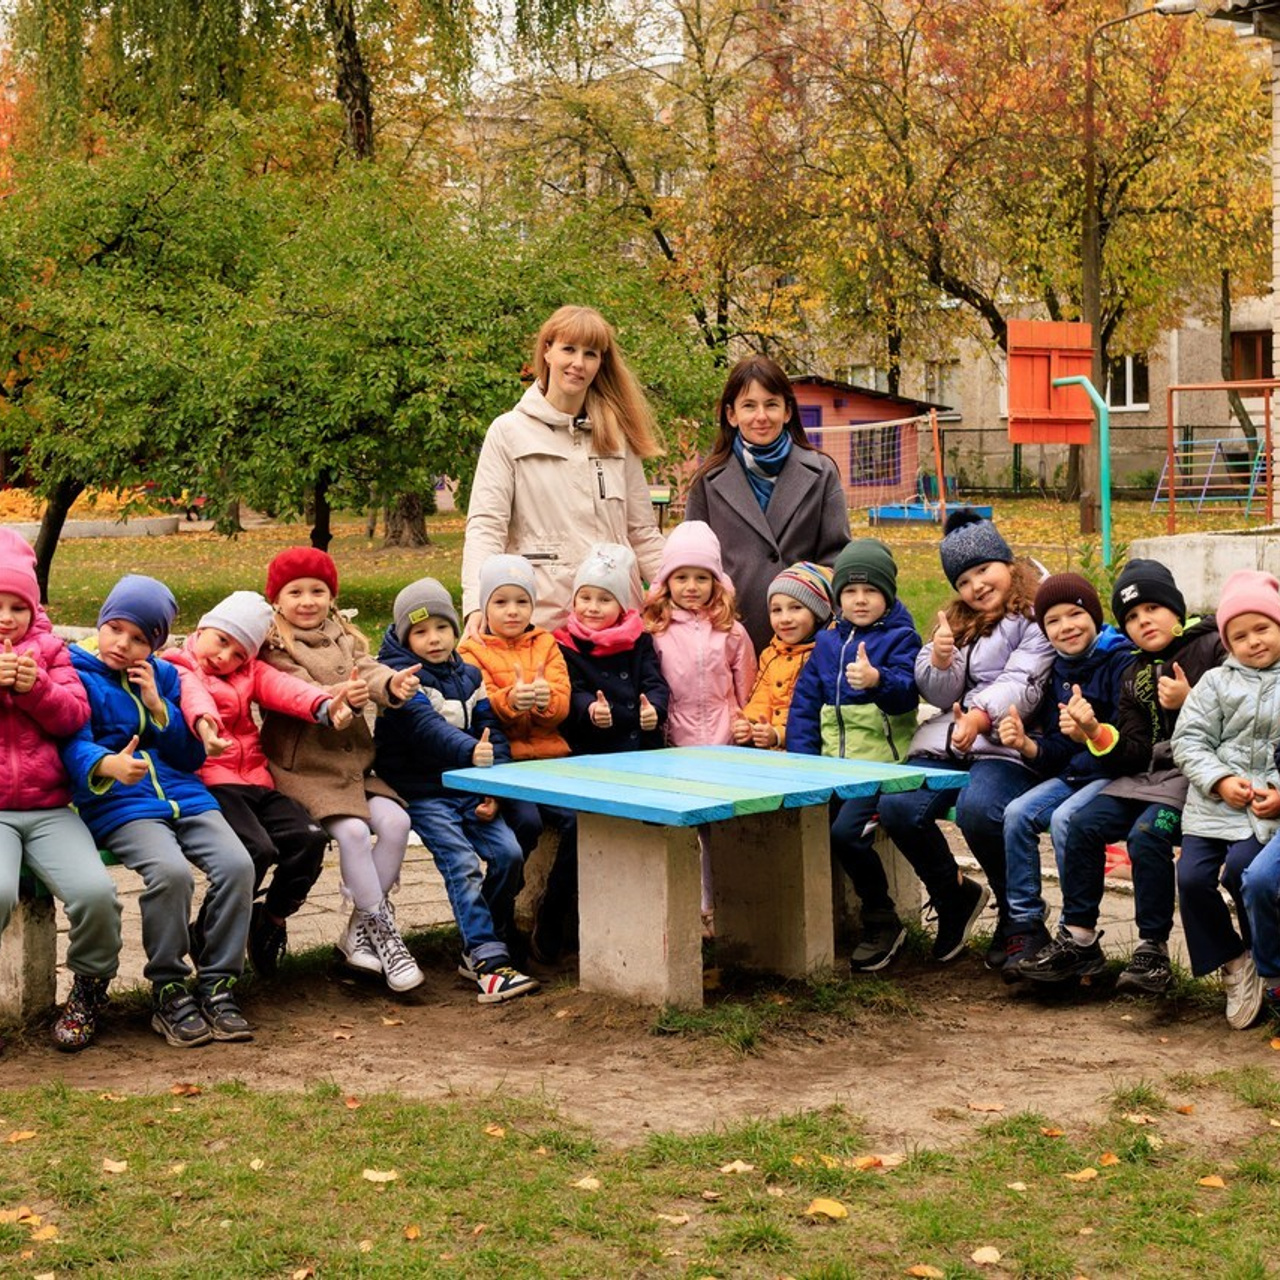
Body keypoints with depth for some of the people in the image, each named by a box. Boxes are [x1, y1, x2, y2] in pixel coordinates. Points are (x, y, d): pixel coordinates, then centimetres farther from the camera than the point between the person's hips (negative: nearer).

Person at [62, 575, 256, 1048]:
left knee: (237, 865, -22)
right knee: (170, 872, -33)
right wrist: (108, 765, -35)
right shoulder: (75, 672, 4)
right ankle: (169, 994, -14)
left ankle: (217, 987, -10)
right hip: (117, 804, -5)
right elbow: (74, 745, -12)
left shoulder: (163, 677, 18)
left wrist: (157, 704, 0)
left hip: (183, 795, 5)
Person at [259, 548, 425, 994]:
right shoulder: (273, 647, 0)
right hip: (302, 768, -6)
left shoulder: (345, 639, 16)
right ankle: (381, 929, -12)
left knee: (395, 821, -14)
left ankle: (359, 931, -3)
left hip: (354, 763, 6)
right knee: (353, 830, -25)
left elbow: (368, 671, -4)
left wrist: (393, 684, -28)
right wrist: (337, 697, -37)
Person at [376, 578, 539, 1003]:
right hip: (423, 794, -5)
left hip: (469, 789, 6)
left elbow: (491, 730, 9)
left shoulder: (469, 675, 13)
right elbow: (426, 727, -24)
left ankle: (482, 948, 4)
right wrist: (470, 751, -40)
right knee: (462, 864, -21)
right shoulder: (400, 675, -7)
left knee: (508, 852, -11)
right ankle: (488, 961, -25)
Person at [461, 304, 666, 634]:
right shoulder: (509, 432, 3)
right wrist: (478, 603, -19)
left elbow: (642, 533, 15)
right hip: (541, 615, -3)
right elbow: (485, 526, -4)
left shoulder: (617, 437, 13)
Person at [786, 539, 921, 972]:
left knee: (846, 832, -26)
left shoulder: (900, 638, 2)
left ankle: (883, 922, -5)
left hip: (880, 763, -5)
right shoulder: (827, 643, 17)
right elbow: (804, 704, 16)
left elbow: (907, 692, -16)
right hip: (831, 766, 6)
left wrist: (877, 681, -38)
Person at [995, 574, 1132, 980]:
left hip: (1115, 774, -7)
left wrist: (1094, 733, -37)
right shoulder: (1059, 671, 12)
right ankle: (1026, 928, -9)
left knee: (1064, 818, -29)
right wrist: (1026, 745, -10)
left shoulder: (1121, 661, -10)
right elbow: (1056, 751, 11)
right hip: (1073, 773, 7)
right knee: (1017, 813, -15)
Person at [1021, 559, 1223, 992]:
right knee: (1083, 823, -11)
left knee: (1147, 834, -29)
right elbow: (1134, 754, 8)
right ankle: (1078, 940, -3)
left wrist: (1189, 704, -16)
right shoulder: (1134, 675, 17)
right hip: (1149, 773, 7)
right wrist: (1099, 737, -9)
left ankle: (1153, 949, -17)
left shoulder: (1212, 647, -2)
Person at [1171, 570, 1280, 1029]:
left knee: (1240, 867, -25)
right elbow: (1189, 740, 4)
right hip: (1214, 800, 3)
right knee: (1192, 876, -13)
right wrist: (1220, 780, -12)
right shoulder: (1216, 682, 9)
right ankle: (1232, 962, 8)